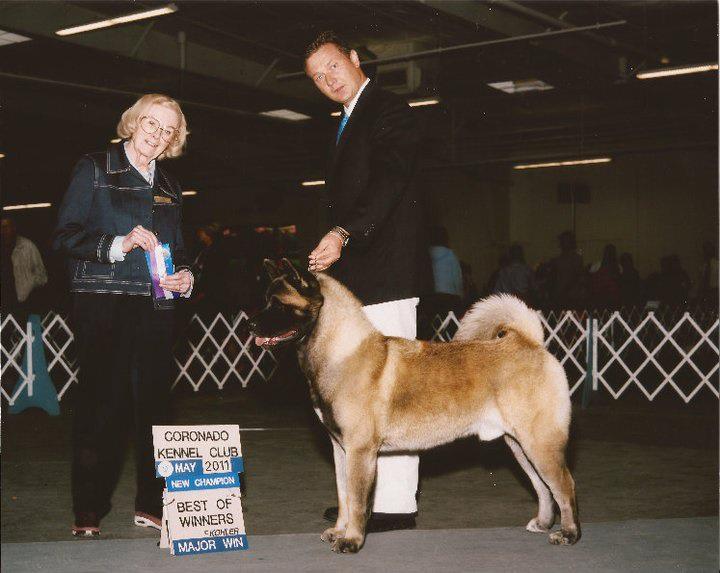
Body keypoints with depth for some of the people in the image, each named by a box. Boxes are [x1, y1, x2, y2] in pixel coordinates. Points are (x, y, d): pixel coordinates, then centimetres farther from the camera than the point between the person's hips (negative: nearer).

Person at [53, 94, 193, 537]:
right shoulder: (95, 169, 4)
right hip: (103, 304, -5)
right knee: (101, 403, -5)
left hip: (156, 307, 5)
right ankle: (89, 512, 4)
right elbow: (65, 237, -4)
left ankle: (152, 504, 11)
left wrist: (185, 276, 3)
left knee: (155, 401, 3)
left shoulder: (170, 188, 20)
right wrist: (118, 245, -17)